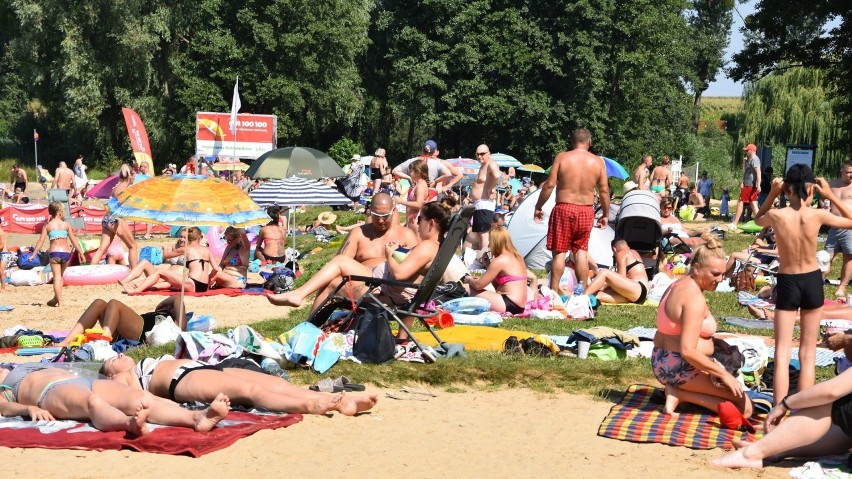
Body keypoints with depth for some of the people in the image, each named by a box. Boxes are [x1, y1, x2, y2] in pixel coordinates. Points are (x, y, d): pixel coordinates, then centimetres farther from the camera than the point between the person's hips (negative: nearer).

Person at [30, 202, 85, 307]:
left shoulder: (47, 225, 5)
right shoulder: (66, 224, 6)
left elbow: (41, 241, 1)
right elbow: (74, 240, 6)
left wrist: (34, 254, 5)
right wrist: (81, 253, 12)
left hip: (55, 252, -1)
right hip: (66, 253, 1)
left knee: (57, 277, -1)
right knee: (60, 276, 18)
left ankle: (59, 301, -6)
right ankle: (56, 298, 20)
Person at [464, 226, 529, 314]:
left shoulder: (499, 260, -11)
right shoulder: (517, 257, 16)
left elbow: (478, 285, -6)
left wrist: (469, 280, 14)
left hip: (509, 305, -10)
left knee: (471, 290, -8)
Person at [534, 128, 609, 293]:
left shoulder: (561, 157, -6)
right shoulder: (597, 161, 0)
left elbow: (549, 185, -7)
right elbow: (604, 190, 2)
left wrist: (538, 207, 3)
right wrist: (605, 214, 13)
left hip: (564, 209, -2)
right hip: (586, 211, 2)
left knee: (559, 251, 3)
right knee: (581, 251, 10)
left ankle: (554, 291, 1)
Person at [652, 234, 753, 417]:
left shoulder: (680, 285, 11)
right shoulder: (695, 298, -20)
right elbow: (688, 351, -27)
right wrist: (723, 373, -19)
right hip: (680, 367, -10)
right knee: (744, 407, -12)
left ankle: (677, 390, 3)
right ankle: (680, 393, -12)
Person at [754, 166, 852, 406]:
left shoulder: (776, 215, -12)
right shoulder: (817, 215, -13)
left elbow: (757, 219, 14)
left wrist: (772, 194, 4)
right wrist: (831, 196, 3)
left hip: (786, 283, 0)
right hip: (812, 281, 0)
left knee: (782, 353, 3)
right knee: (808, 353, 10)